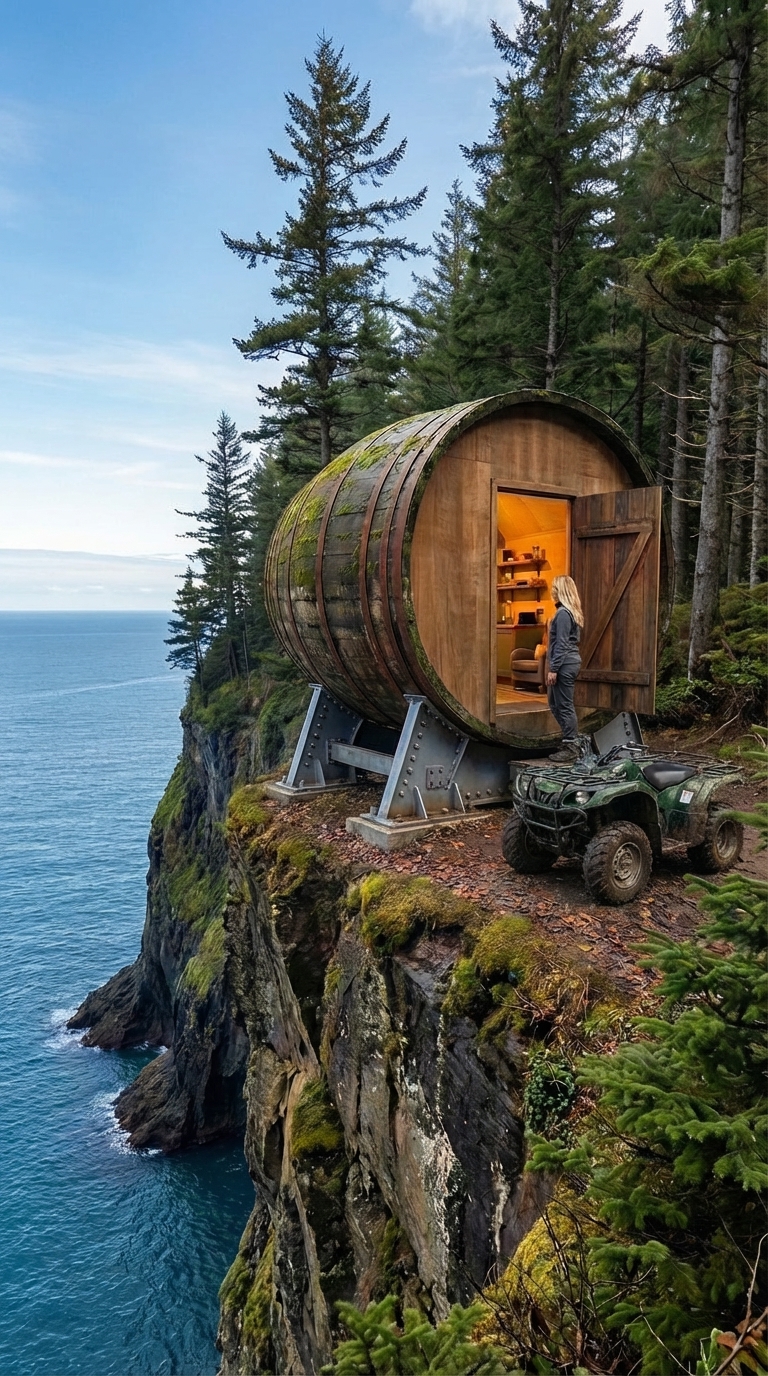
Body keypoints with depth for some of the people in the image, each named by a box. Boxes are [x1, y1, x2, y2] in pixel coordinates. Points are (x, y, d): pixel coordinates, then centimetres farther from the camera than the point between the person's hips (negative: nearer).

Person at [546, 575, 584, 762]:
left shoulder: (563, 613, -15)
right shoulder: (571, 612, 14)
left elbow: (561, 644, -19)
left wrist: (553, 669, -19)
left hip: (564, 664, -10)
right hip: (570, 662, 10)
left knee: (564, 706, -4)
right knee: (555, 703, 17)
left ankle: (571, 747, 2)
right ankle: (571, 740, 22)